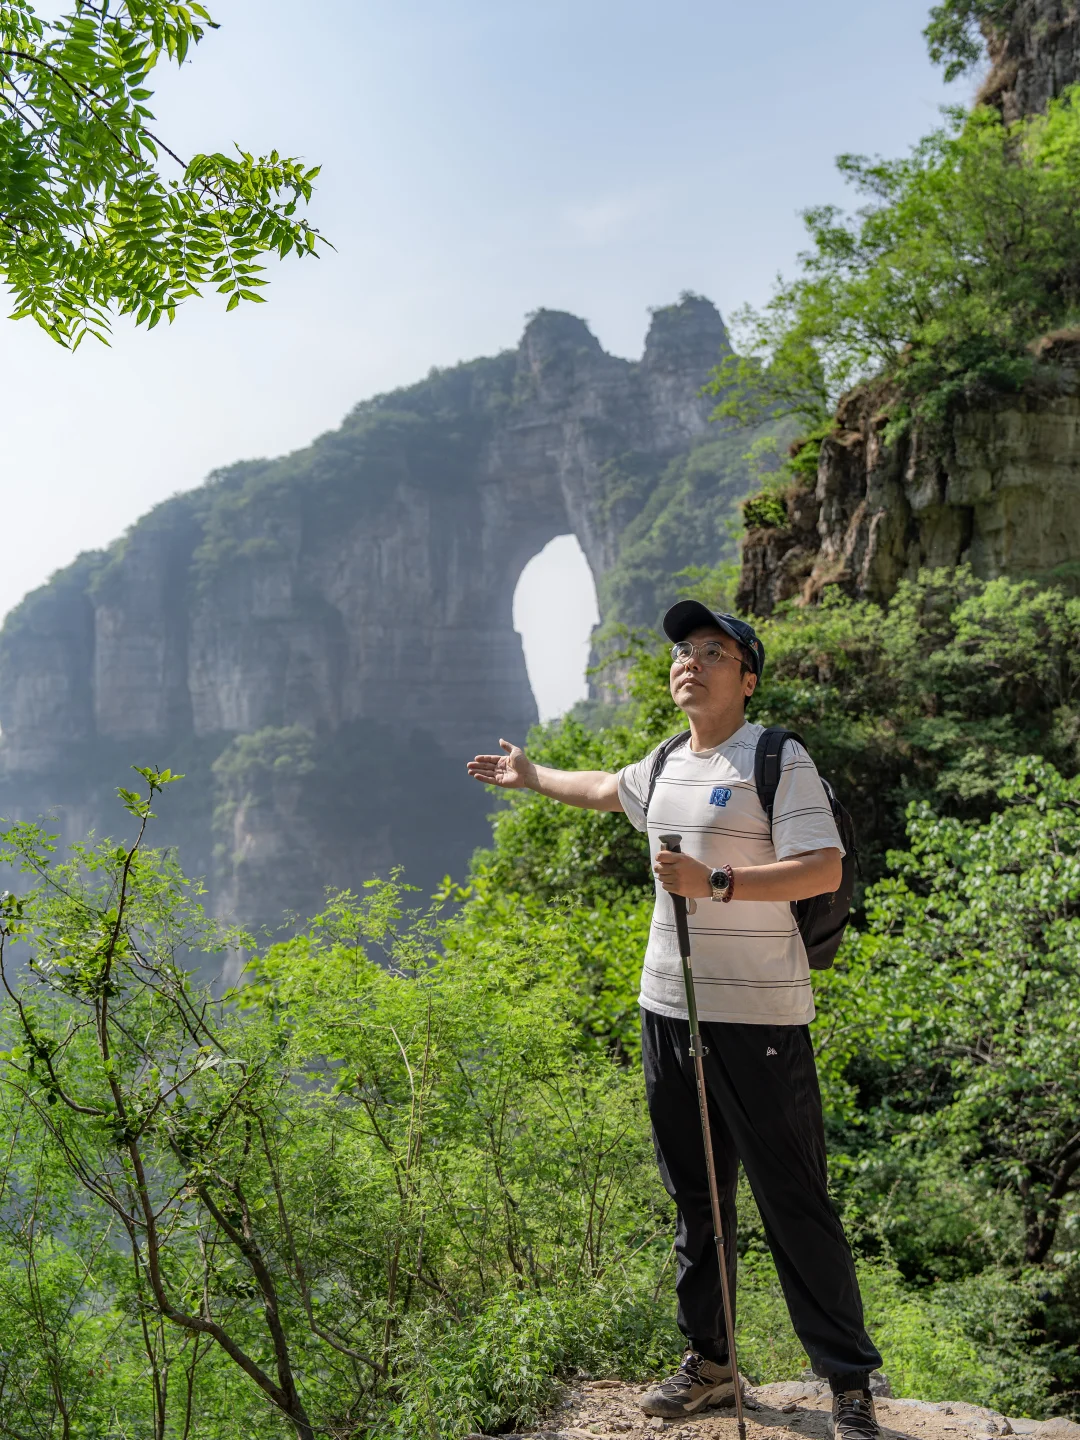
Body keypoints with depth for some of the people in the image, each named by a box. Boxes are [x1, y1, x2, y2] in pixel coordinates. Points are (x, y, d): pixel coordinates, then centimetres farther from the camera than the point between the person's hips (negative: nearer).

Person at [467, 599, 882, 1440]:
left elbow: (824, 870, -18)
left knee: (795, 1202, -2)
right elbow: (606, 789, 35)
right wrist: (533, 778, 46)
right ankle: (708, 1363, 29)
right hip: (668, 1007, 7)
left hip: (757, 1018, -7)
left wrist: (714, 883, -24)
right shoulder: (663, 767, 13)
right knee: (695, 1198, 15)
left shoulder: (778, 761, -9)